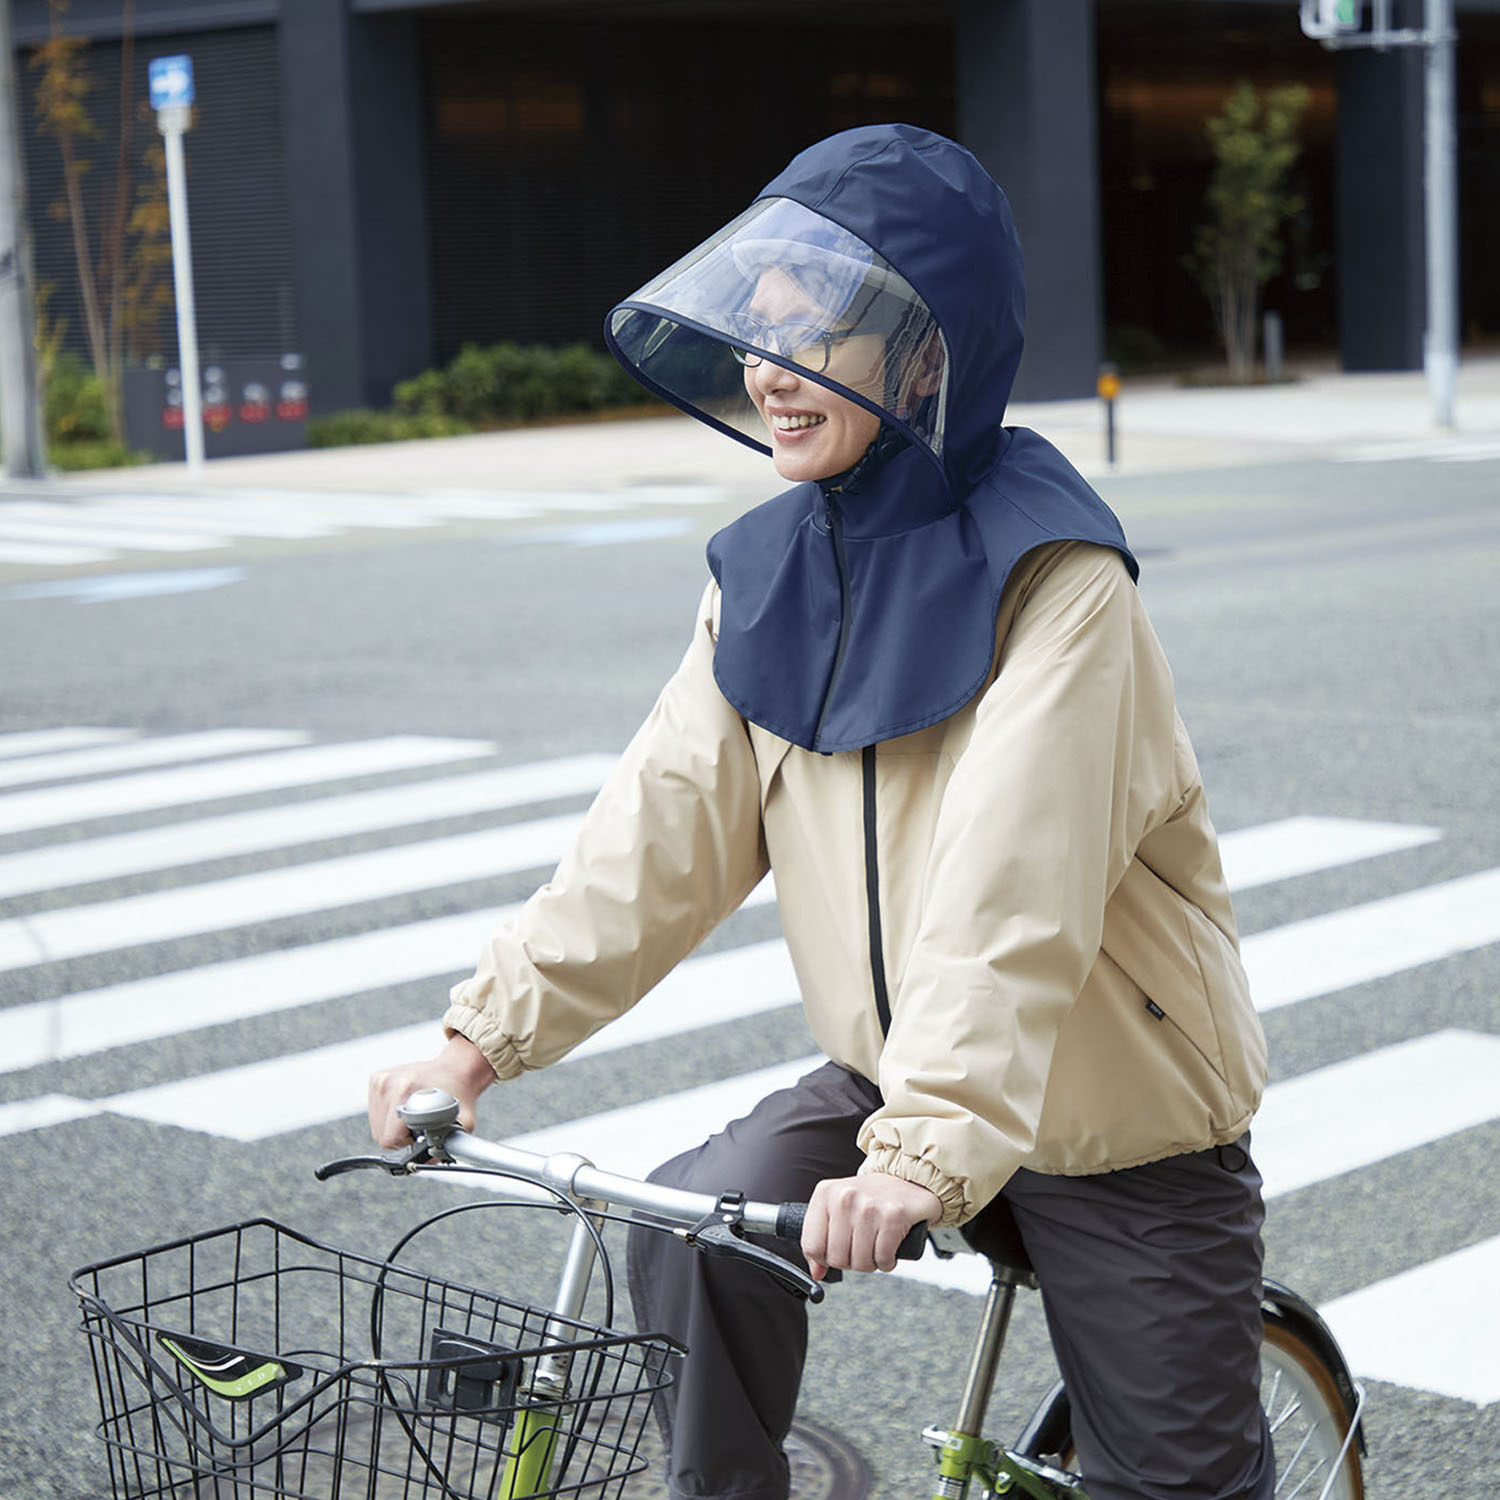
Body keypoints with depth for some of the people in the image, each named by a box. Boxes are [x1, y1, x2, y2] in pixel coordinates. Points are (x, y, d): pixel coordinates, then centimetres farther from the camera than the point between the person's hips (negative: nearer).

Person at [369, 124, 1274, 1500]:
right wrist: (491, 1030, -13)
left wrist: (930, 1149, -42)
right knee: (692, 1238, -18)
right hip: (890, 1076, 5)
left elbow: (1013, 891, -33)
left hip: (1115, 1113, -5)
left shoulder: (1053, 579, -23)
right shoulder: (770, 570, -2)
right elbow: (669, 824, -5)